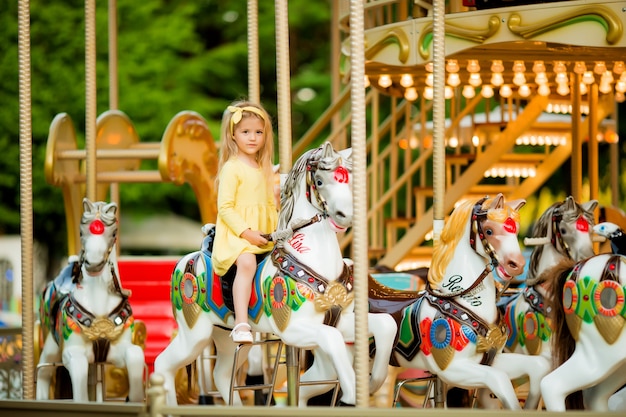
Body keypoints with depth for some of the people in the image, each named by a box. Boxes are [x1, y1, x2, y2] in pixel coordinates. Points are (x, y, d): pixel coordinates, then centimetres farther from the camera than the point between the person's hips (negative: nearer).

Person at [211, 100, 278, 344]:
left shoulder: (264, 169, 19)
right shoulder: (232, 168, -6)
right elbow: (225, 207, -12)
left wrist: (278, 230, 7)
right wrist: (246, 232, -21)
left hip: (264, 237, 8)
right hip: (235, 234, -8)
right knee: (247, 262, -33)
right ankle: (241, 324, -42)